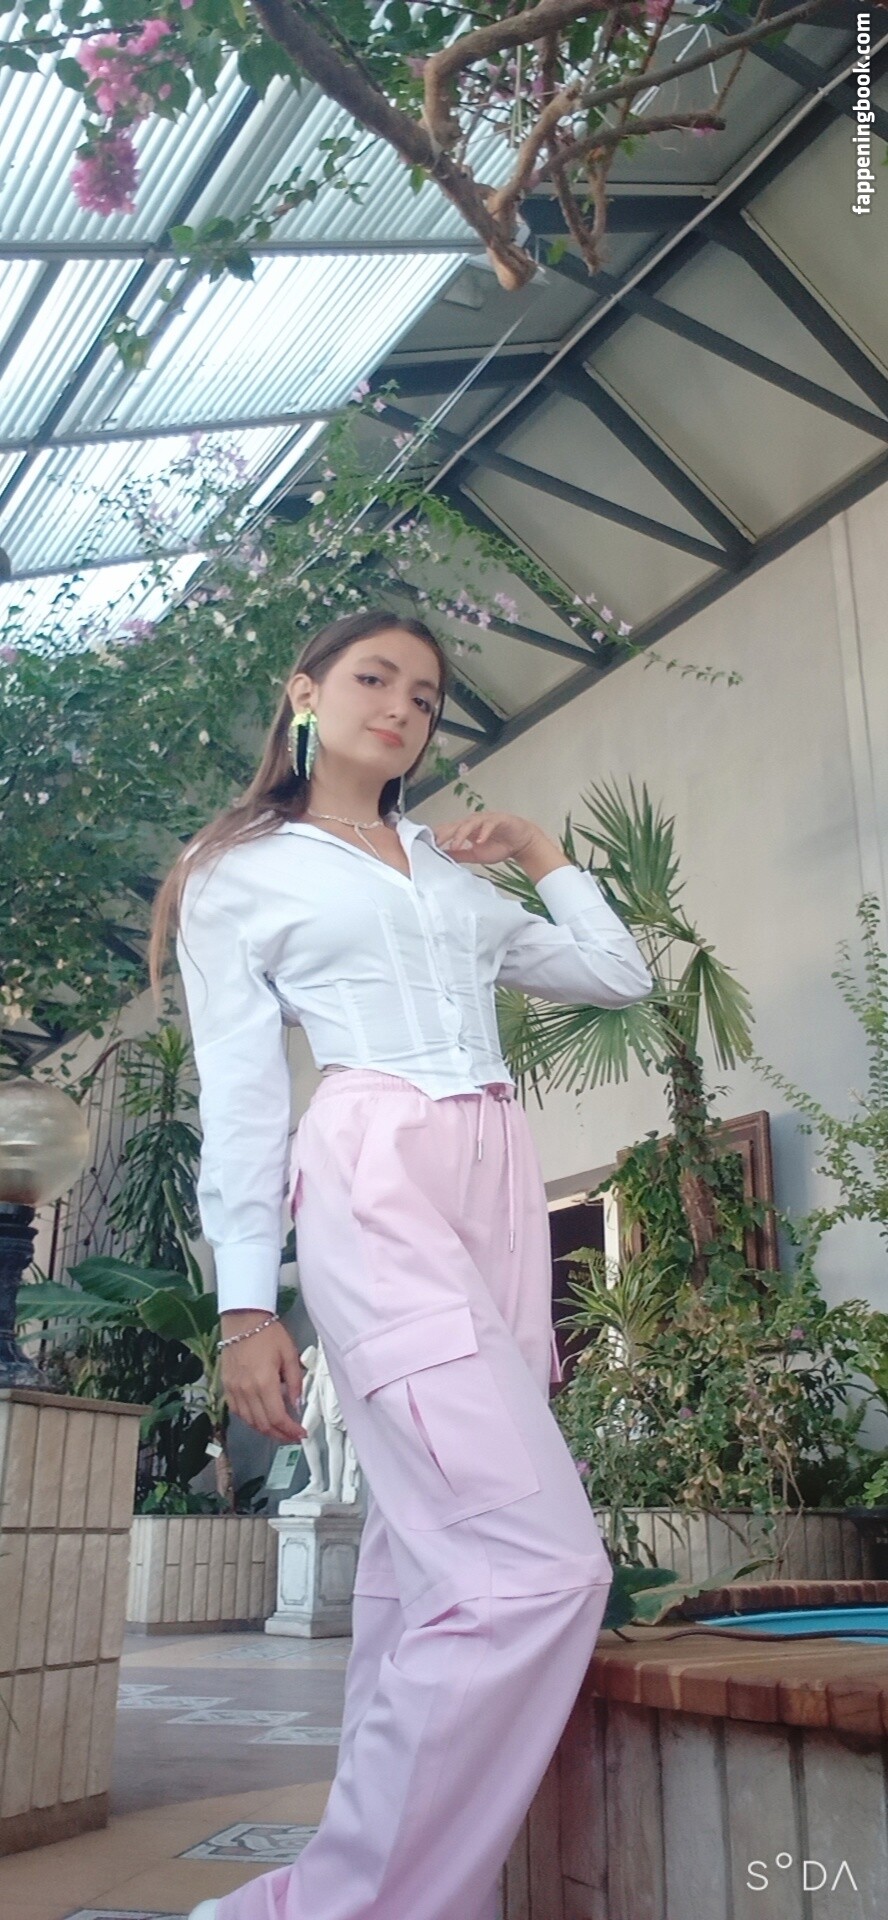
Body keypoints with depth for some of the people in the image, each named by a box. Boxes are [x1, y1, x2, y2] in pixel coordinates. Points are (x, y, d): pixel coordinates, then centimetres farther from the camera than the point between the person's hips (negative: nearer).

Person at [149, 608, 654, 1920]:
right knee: (543, 1565, -18)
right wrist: (245, 1303, -4)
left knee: (433, 1555, 4)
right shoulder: (241, 876, 11)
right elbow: (240, 1095, 3)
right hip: (376, 1183, -6)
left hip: (502, 1185, 6)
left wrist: (542, 852, 25)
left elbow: (620, 977, 27)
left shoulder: (456, 876, 26)